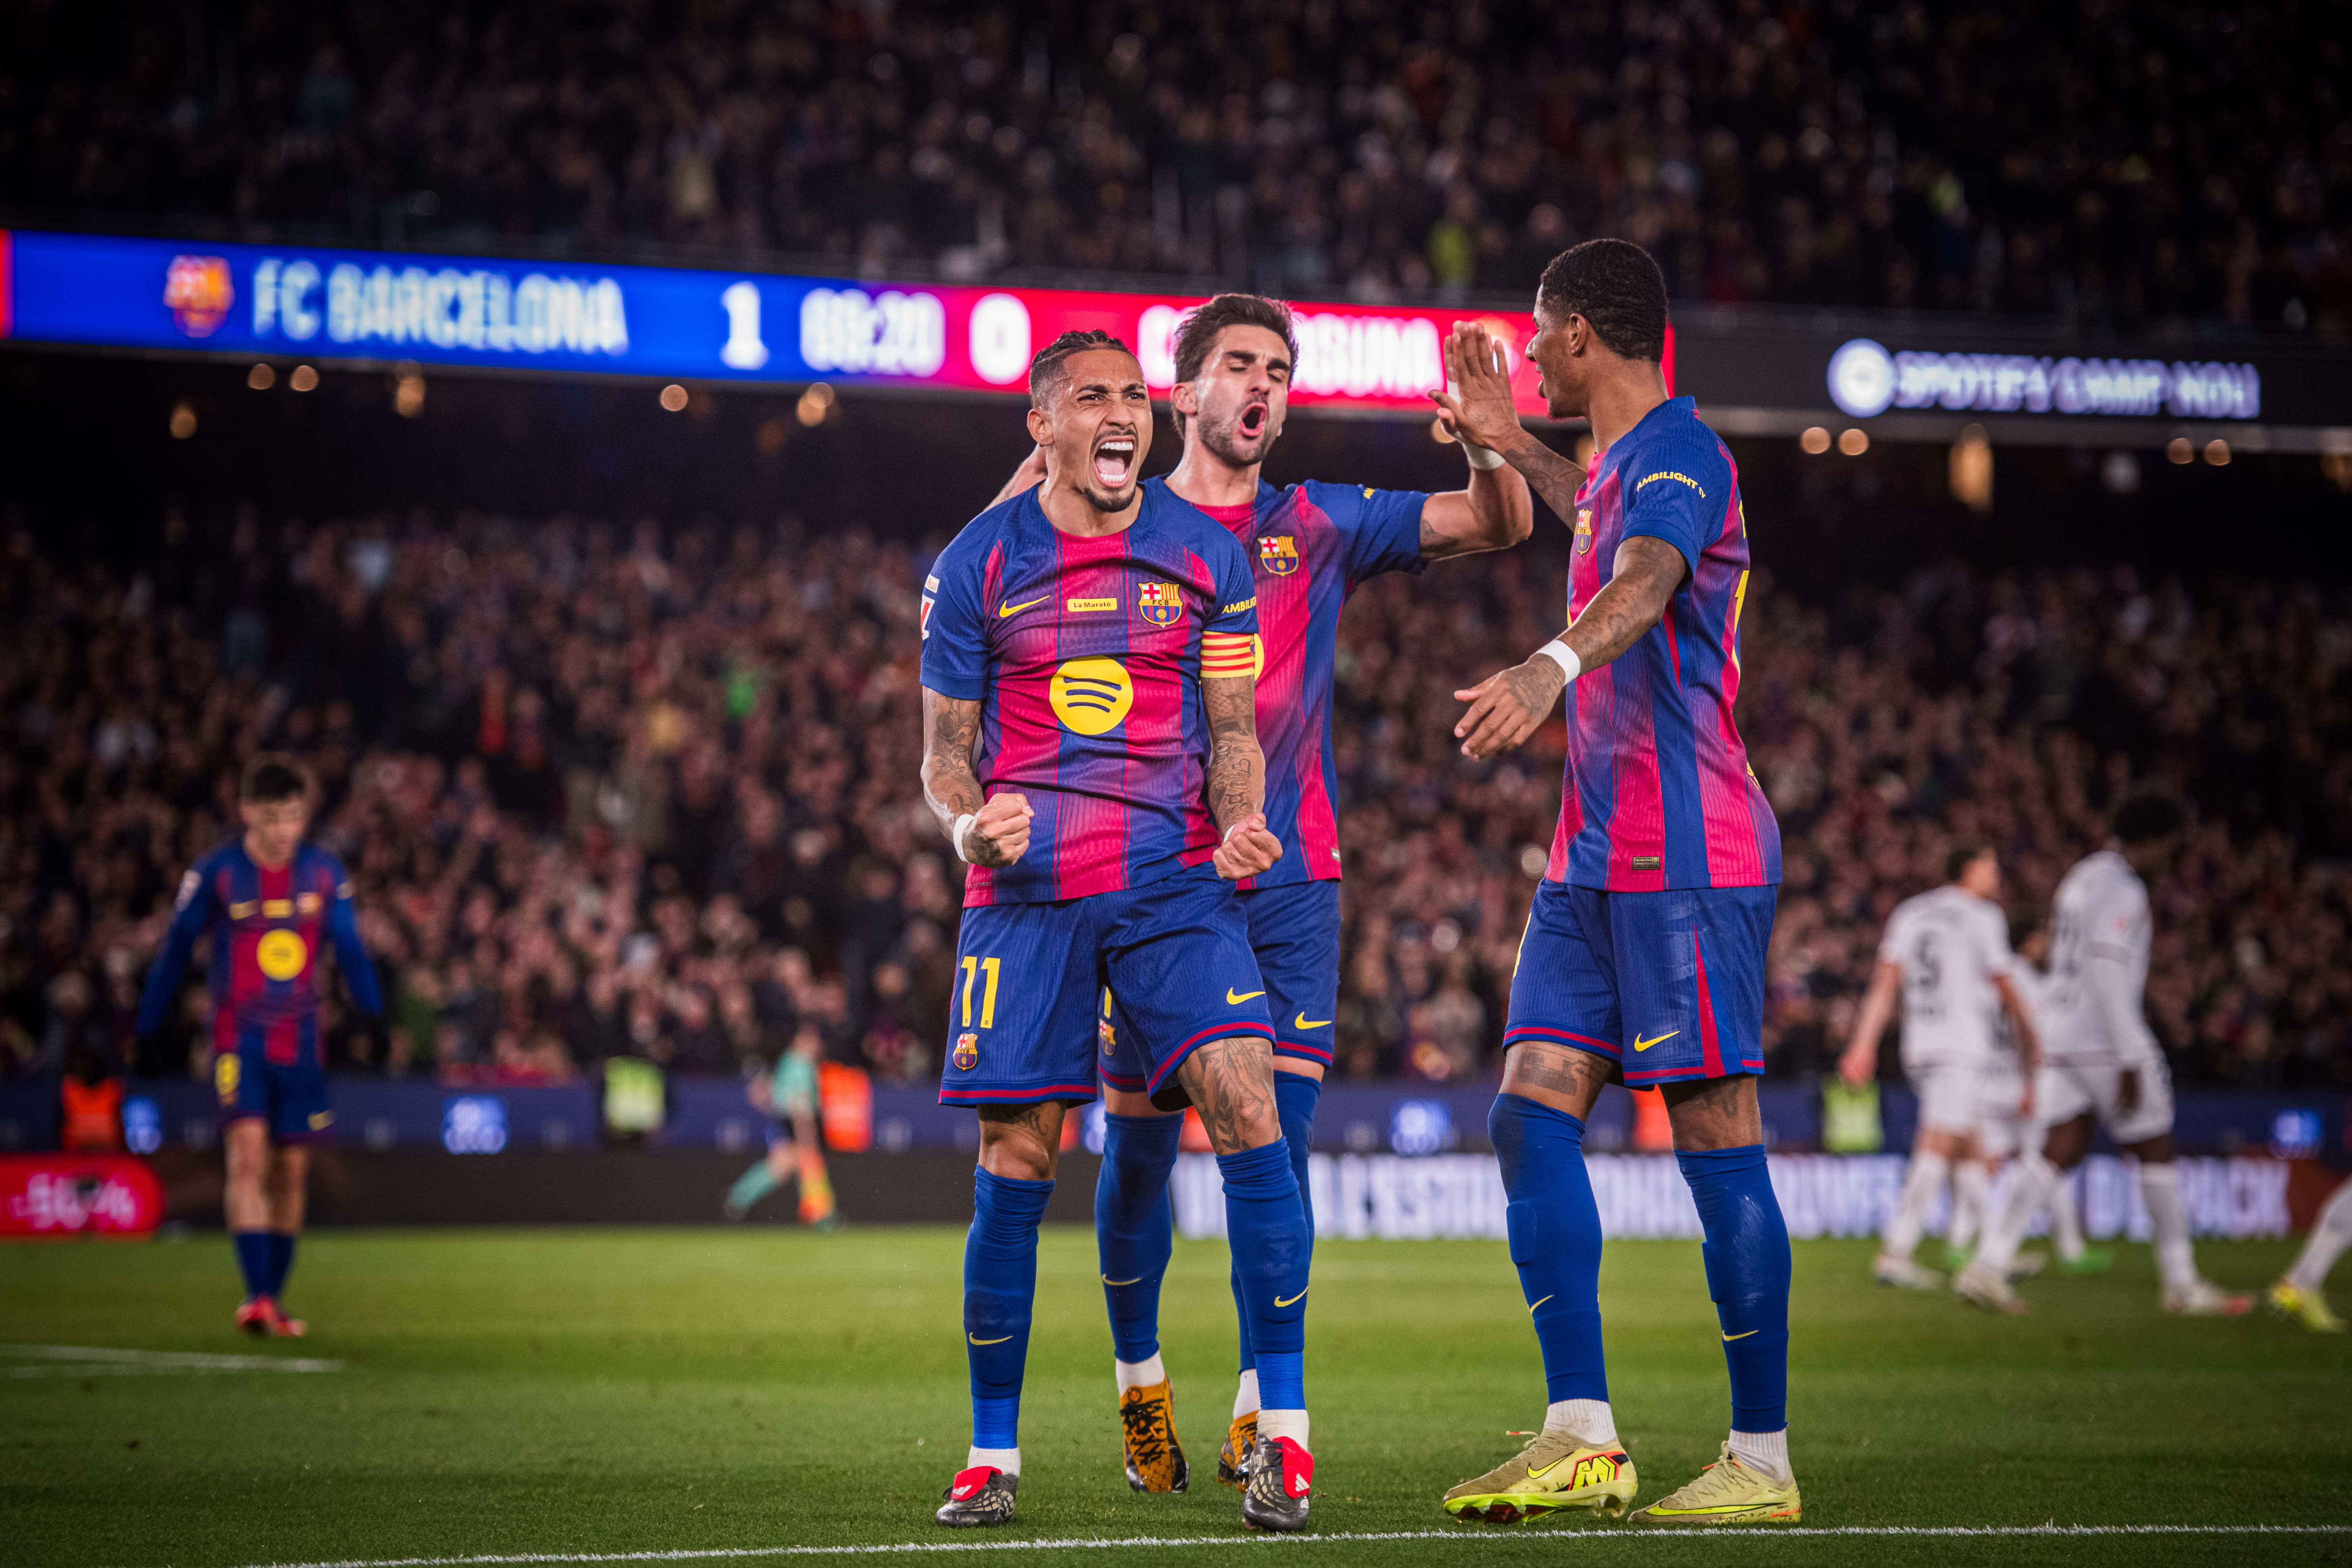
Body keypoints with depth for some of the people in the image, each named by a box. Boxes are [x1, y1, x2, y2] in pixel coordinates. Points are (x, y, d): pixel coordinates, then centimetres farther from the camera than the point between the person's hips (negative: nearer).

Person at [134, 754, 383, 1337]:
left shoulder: (325, 874, 1)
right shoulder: (215, 874, -6)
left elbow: (351, 954, 10)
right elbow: (175, 953, 3)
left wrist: (378, 1026, 6)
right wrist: (145, 1032, 8)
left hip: (301, 1041, 3)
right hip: (240, 1037, -3)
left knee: (291, 1169, 5)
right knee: (249, 1153, -18)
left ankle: (274, 1302, 16)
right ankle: (256, 1297, -22)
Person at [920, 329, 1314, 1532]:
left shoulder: (1207, 554, 8)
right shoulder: (976, 564, 4)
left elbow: (1232, 728, 11)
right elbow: (944, 753, 8)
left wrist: (1243, 824, -9)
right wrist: (968, 824, -14)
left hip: (1176, 882, 1)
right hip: (1025, 891, 0)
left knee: (1249, 1115, -16)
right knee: (1014, 1164, -1)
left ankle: (1284, 1432, -10)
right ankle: (992, 1454, 13)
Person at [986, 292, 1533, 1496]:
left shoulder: (1321, 526, 12)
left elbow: (1501, 526, 9)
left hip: (1288, 879, 1)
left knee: (1277, 1141, -8)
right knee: (1138, 1144, 3)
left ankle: (1261, 1408, -2)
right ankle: (1141, 1385, 23)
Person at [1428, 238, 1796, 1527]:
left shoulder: (1679, 454, -11)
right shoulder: (1622, 464, 18)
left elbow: (1643, 581, -34)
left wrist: (1553, 665, -52)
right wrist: (1515, 450, 45)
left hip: (1689, 860, -10)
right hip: (1595, 858, 10)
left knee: (1717, 1142, -7)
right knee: (1532, 1114, 1)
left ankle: (1762, 1459, -2)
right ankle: (1580, 1437, 1)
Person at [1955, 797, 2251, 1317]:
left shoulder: (2082, 877, 17)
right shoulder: (2121, 889, -13)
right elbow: (2109, 975, -20)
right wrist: (2131, 1061, -20)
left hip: (2062, 1034, 9)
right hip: (2105, 1038, -9)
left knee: (2058, 1153, 3)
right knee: (2156, 1152, 3)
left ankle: (1988, 1265, -9)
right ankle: (2181, 1283, 10)